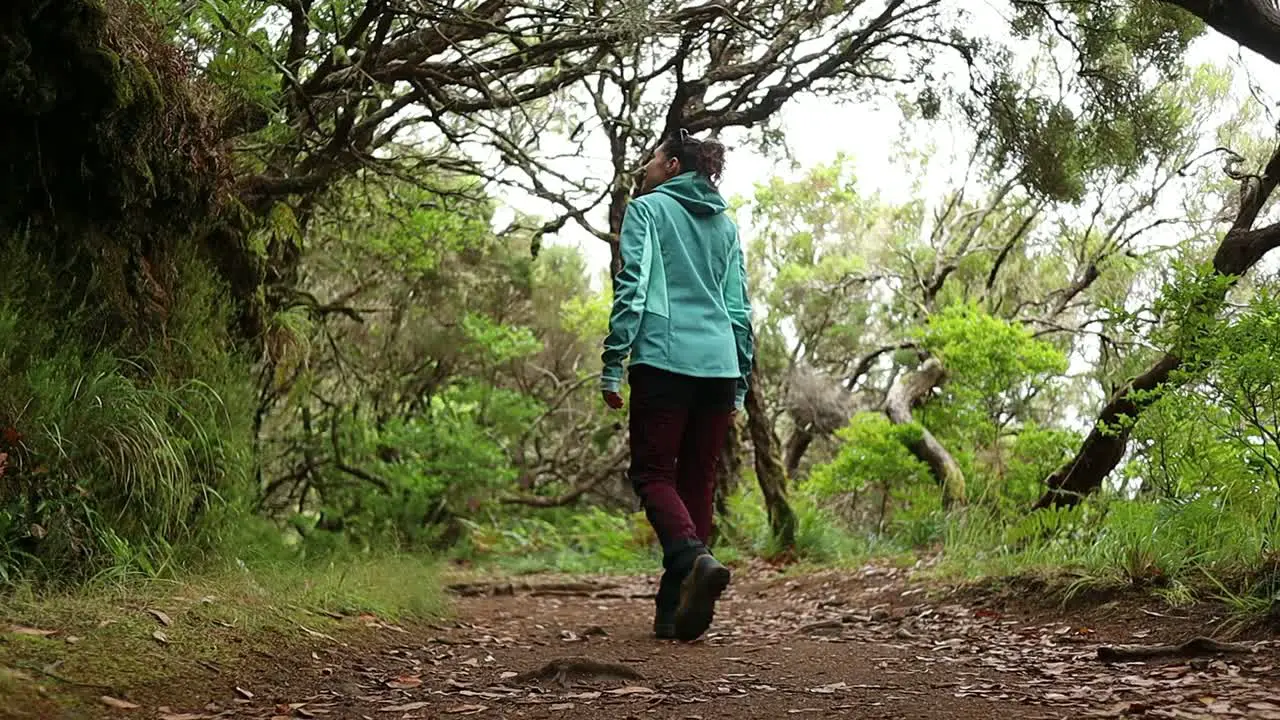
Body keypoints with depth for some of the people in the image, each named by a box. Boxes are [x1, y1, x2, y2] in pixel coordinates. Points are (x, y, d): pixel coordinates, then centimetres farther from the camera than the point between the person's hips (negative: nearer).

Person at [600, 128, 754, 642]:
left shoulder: (648, 208, 6)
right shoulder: (725, 224, 22)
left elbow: (632, 287, -6)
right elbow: (739, 308, 19)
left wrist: (612, 363, -6)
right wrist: (740, 386, 21)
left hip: (664, 359, -5)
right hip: (720, 364, 5)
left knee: (652, 472, 0)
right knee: (698, 481, 8)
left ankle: (694, 558, -27)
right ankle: (675, 610, 7)